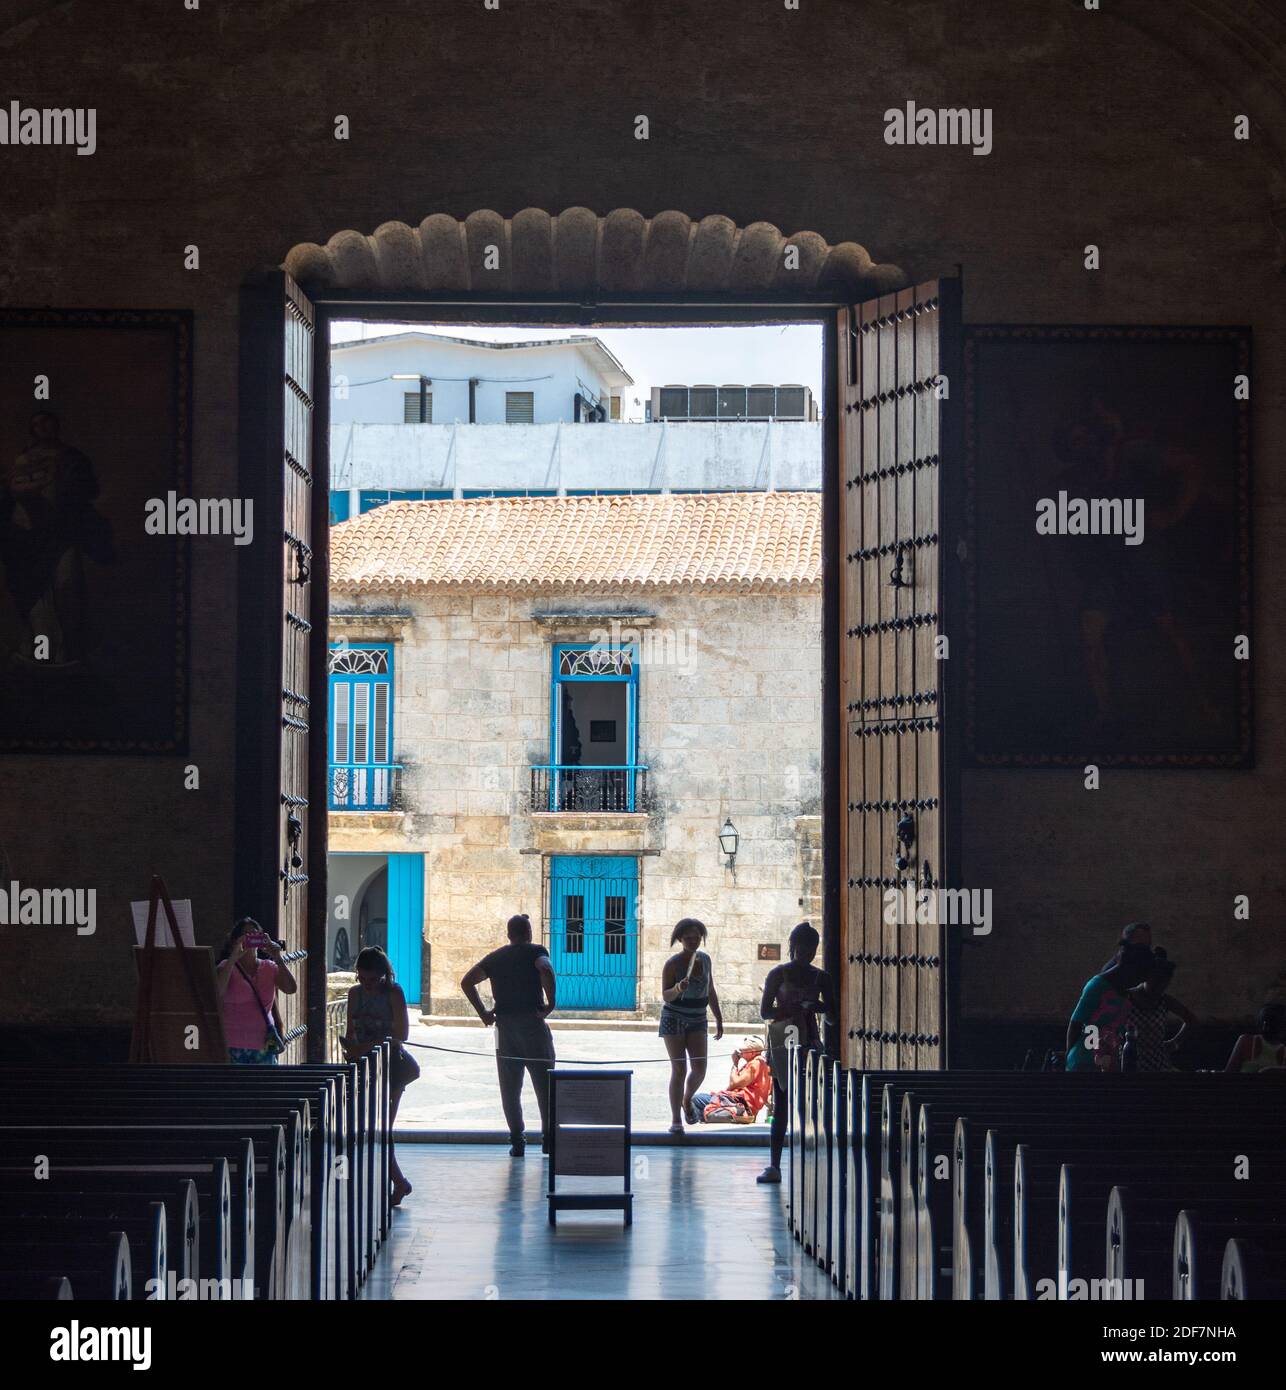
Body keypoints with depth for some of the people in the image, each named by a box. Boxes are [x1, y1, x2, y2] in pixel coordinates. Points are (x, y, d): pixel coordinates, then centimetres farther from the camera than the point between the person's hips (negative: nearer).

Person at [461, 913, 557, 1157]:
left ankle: (517, 1141, 2)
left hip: (504, 1027, 3)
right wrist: (550, 1003, -16)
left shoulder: (495, 958, 13)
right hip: (532, 1023, -3)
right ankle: (548, 1138, 3)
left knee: (510, 1088, 6)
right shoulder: (536, 952, -1)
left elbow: (467, 982, 7)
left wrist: (483, 1012, 6)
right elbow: (546, 970, -23)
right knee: (544, 1083, 5)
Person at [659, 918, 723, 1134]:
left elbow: (711, 992, 14)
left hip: (697, 1021, 4)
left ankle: (687, 1100, 24)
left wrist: (719, 1020, 13)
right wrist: (678, 988, -36)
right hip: (673, 1020, -4)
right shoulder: (672, 964, -11)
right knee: (679, 1069, -9)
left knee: (699, 1068, -7)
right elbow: (665, 996, -15)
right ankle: (676, 1120, -2)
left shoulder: (704, 959, 4)